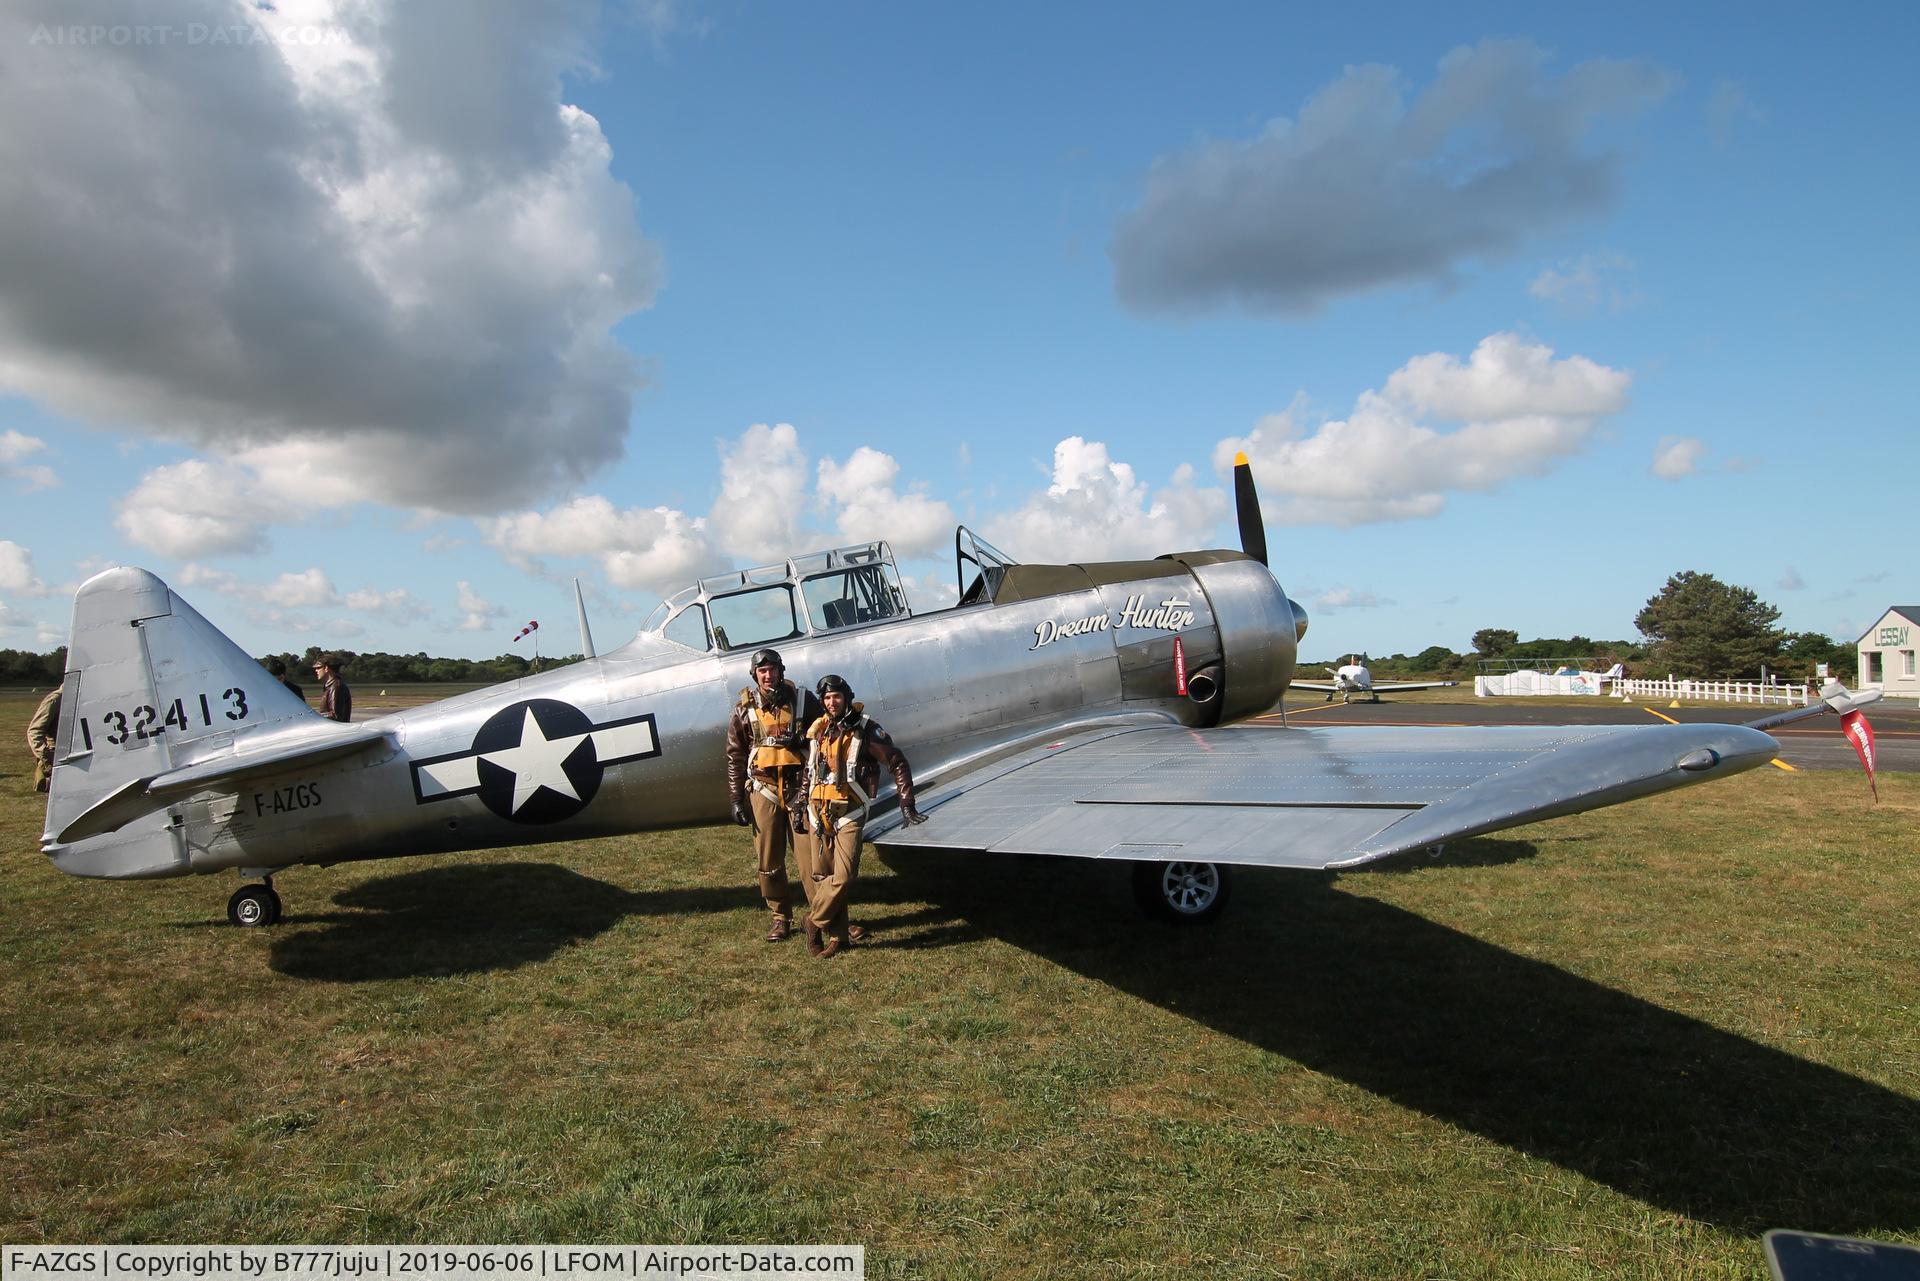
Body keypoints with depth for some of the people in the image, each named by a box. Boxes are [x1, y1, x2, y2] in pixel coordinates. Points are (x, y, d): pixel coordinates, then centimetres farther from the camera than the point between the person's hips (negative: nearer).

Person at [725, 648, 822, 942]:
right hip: (763, 789, 2)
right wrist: (736, 800, 4)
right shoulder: (744, 708, 3)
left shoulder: (803, 701, 0)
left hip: (799, 787, -1)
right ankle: (781, 918, 21)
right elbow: (735, 757, 8)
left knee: (809, 856, -3)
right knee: (769, 861, 7)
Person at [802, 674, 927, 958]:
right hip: (819, 812, 5)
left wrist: (906, 805, -9)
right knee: (822, 876, 7)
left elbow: (897, 763, -7)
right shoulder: (817, 731, 6)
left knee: (843, 877, -14)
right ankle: (838, 937, 18)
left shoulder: (865, 729, -9)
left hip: (849, 814, -4)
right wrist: (800, 805, 21)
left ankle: (816, 921, 9)